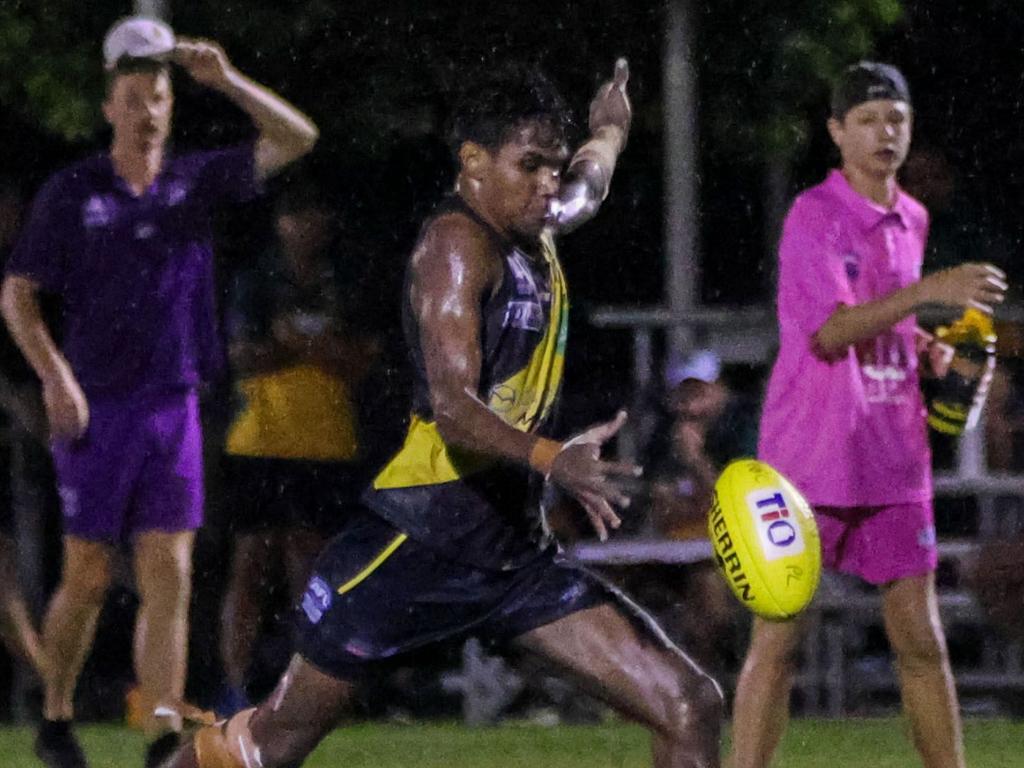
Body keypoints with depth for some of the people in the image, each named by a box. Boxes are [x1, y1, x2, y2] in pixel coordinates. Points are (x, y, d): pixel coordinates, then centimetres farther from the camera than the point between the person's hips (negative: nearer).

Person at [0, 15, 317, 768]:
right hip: (96, 409, -2)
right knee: (89, 578, 2)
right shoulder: (71, 192, -1)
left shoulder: (197, 181, 7)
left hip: (174, 409, 3)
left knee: (170, 577, -5)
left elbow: (296, 138, 1)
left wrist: (225, 79, -10)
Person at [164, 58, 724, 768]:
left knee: (689, 707, -5)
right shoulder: (458, 243, -14)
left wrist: (608, 134, 60)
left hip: (514, 551, 8)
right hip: (419, 542, -8)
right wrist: (552, 459, -45)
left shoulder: (536, 234, 12)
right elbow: (452, 404, -29)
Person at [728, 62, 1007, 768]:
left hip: (894, 462, 6)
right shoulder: (815, 217, -9)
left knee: (921, 640, 6)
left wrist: (926, 351, 5)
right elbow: (830, 332, -22)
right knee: (778, 642, -4)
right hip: (810, 464, -6)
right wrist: (927, 292, -31)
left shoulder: (911, 220, 12)